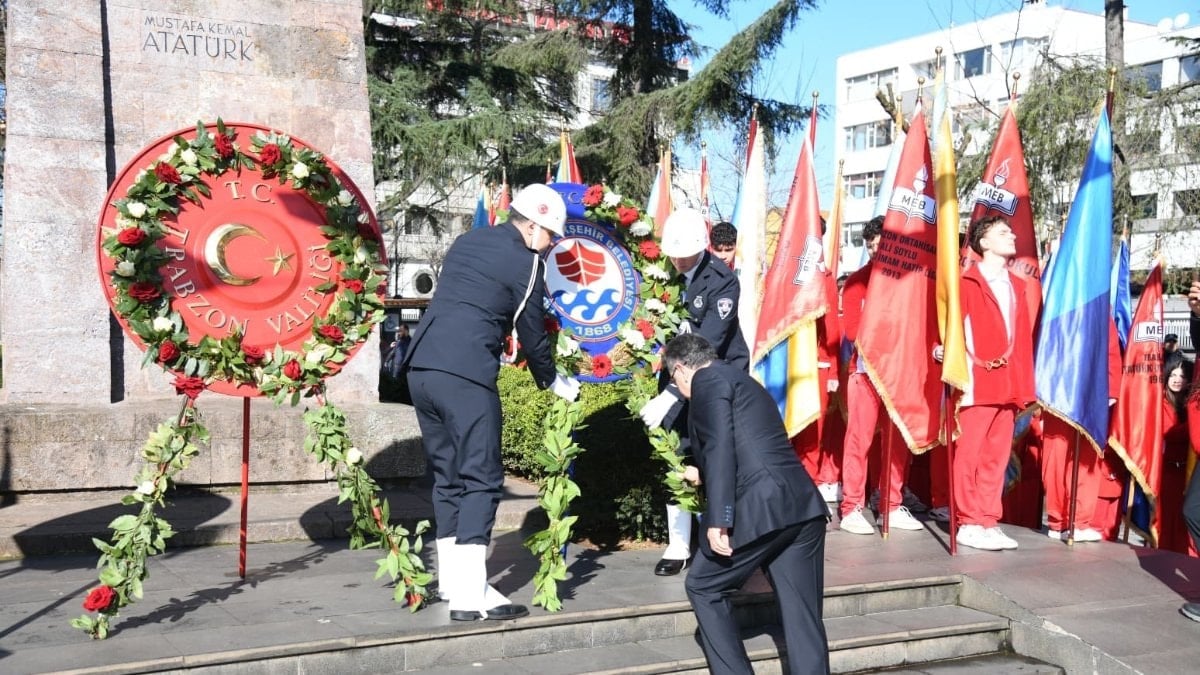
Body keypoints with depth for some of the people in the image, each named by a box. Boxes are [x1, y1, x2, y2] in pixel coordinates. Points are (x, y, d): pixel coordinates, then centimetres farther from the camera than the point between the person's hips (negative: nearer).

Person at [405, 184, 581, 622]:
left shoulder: (466, 242, 21)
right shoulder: (525, 262, 0)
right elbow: (532, 332, 5)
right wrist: (553, 383, 22)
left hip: (420, 367, 8)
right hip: (465, 375, -8)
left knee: (447, 476, 15)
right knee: (481, 480, -3)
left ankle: (451, 581, 22)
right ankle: (470, 597, -6)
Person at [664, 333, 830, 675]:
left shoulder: (707, 380, 2)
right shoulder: (739, 379, 28)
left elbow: (719, 447, -13)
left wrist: (717, 519, -17)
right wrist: (703, 477, 53)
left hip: (760, 511, -8)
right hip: (803, 508, 8)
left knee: (703, 587, 14)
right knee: (803, 615, 8)